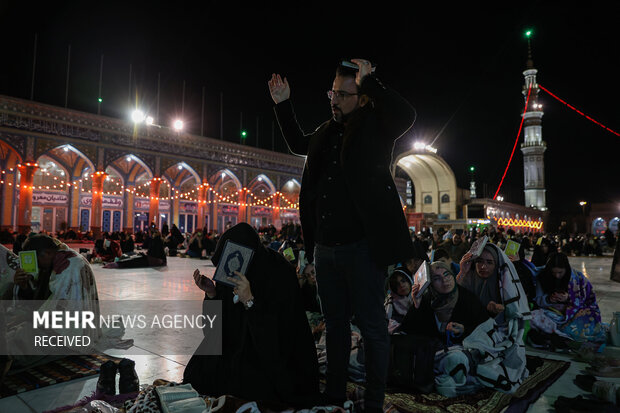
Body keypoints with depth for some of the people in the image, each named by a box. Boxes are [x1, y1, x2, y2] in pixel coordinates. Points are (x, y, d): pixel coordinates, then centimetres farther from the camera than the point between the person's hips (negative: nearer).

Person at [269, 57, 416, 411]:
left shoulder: (375, 125, -2)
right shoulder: (327, 131, 15)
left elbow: (406, 115, -22)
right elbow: (298, 144, 33)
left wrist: (369, 79, -16)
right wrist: (283, 104, 26)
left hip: (363, 246, -7)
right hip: (325, 247, 7)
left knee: (373, 327, 5)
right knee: (335, 325, 18)